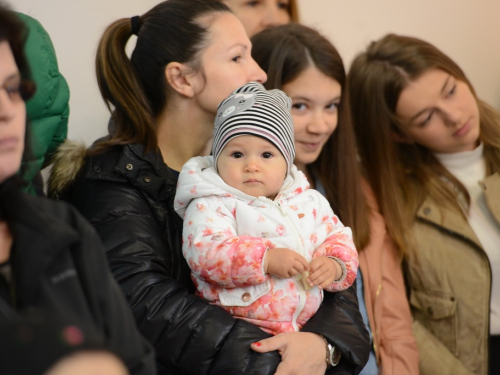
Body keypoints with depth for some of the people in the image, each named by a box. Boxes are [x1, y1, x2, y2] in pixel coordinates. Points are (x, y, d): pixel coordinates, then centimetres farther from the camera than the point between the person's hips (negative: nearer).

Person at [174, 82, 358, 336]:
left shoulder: (308, 202, 17)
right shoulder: (210, 206, -1)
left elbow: (336, 237, 21)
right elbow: (206, 252, -16)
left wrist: (335, 265, -2)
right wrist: (267, 259, -24)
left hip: (307, 324, 5)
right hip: (240, 329, -5)